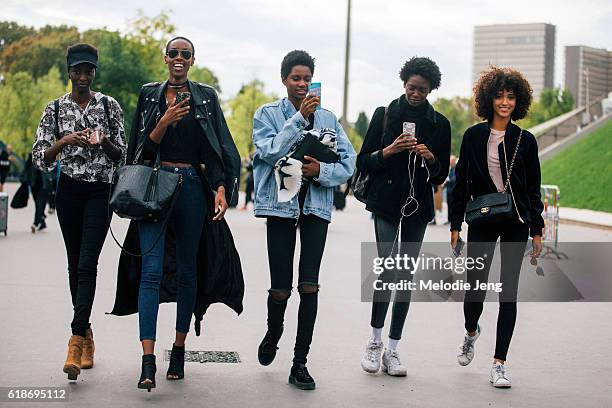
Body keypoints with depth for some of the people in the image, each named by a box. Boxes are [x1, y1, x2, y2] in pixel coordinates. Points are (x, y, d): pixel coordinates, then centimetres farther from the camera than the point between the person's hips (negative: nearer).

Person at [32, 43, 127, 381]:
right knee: (75, 263, 9)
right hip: (69, 190, 2)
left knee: (87, 264, -13)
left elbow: (121, 155, 6)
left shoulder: (109, 106, 2)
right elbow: (39, 157, 1)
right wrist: (65, 141, -17)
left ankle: (76, 341, -19)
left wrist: (105, 142, -16)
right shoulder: (55, 109, 4)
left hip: (101, 190, -2)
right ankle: (86, 333, 22)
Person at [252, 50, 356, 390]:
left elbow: (348, 163, 6)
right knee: (281, 288, 1)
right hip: (281, 205, -1)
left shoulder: (328, 118, 9)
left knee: (309, 285, -7)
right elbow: (271, 152, -14)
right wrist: (300, 117, -18)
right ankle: (273, 334, 34)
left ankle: (300, 363, 2)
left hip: (317, 205, 1)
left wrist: (322, 171, -12)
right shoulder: (268, 114, 4)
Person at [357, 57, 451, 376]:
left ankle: (392, 349, 8)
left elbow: (442, 174, 10)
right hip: (386, 203, -2)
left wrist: (431, 158, -10)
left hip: (418, 205, 2)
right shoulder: (384, 115, 4)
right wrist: (389, 150, -14)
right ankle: (375, 340, 4)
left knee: (406, 273, 2)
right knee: (388, 269, -13)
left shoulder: (439, 124, 8)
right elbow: (363, 162, 3)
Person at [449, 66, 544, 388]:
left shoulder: (525, 140, 3)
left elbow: (533, 189, 6)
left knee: (508, 293, -1)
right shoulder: (474, 136, 2)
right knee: (475, 287, 1)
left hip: (515, 223, 0)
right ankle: (471, 333, 35)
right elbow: (461, 183, 5)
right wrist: (455, 225, 2)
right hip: (482, 222, 0)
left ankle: (499, 363, 4)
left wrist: (537, 230, 3)